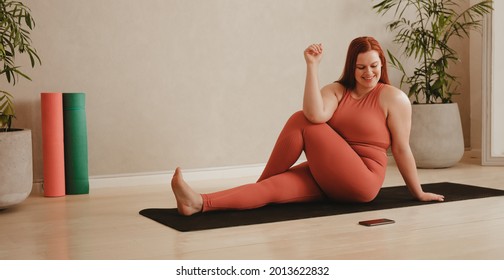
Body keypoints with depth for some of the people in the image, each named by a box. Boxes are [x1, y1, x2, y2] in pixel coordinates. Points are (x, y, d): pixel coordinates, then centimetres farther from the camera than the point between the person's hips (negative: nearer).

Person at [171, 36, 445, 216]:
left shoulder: (394, 98, -3)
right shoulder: (336, 90, 7)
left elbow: (401, 149, 0)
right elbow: (315, 115, -16)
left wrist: (418, 193, 4)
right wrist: (312, 66, -19)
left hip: (361, 182, -5)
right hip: (326, 176, 5)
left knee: (301, 122, -18)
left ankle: (261, 182, -2)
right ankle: (200, 203, -39)